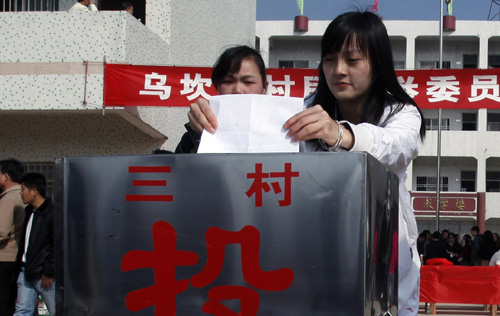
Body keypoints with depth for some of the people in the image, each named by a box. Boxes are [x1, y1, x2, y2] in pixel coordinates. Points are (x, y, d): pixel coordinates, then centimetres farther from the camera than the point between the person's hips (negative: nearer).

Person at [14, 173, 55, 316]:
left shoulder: (52, 212, -14)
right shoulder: (29, 211, 14)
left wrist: (49, 273, -16)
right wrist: (20, 260, 15)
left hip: (43, 274, -8)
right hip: (26, 271, 9)